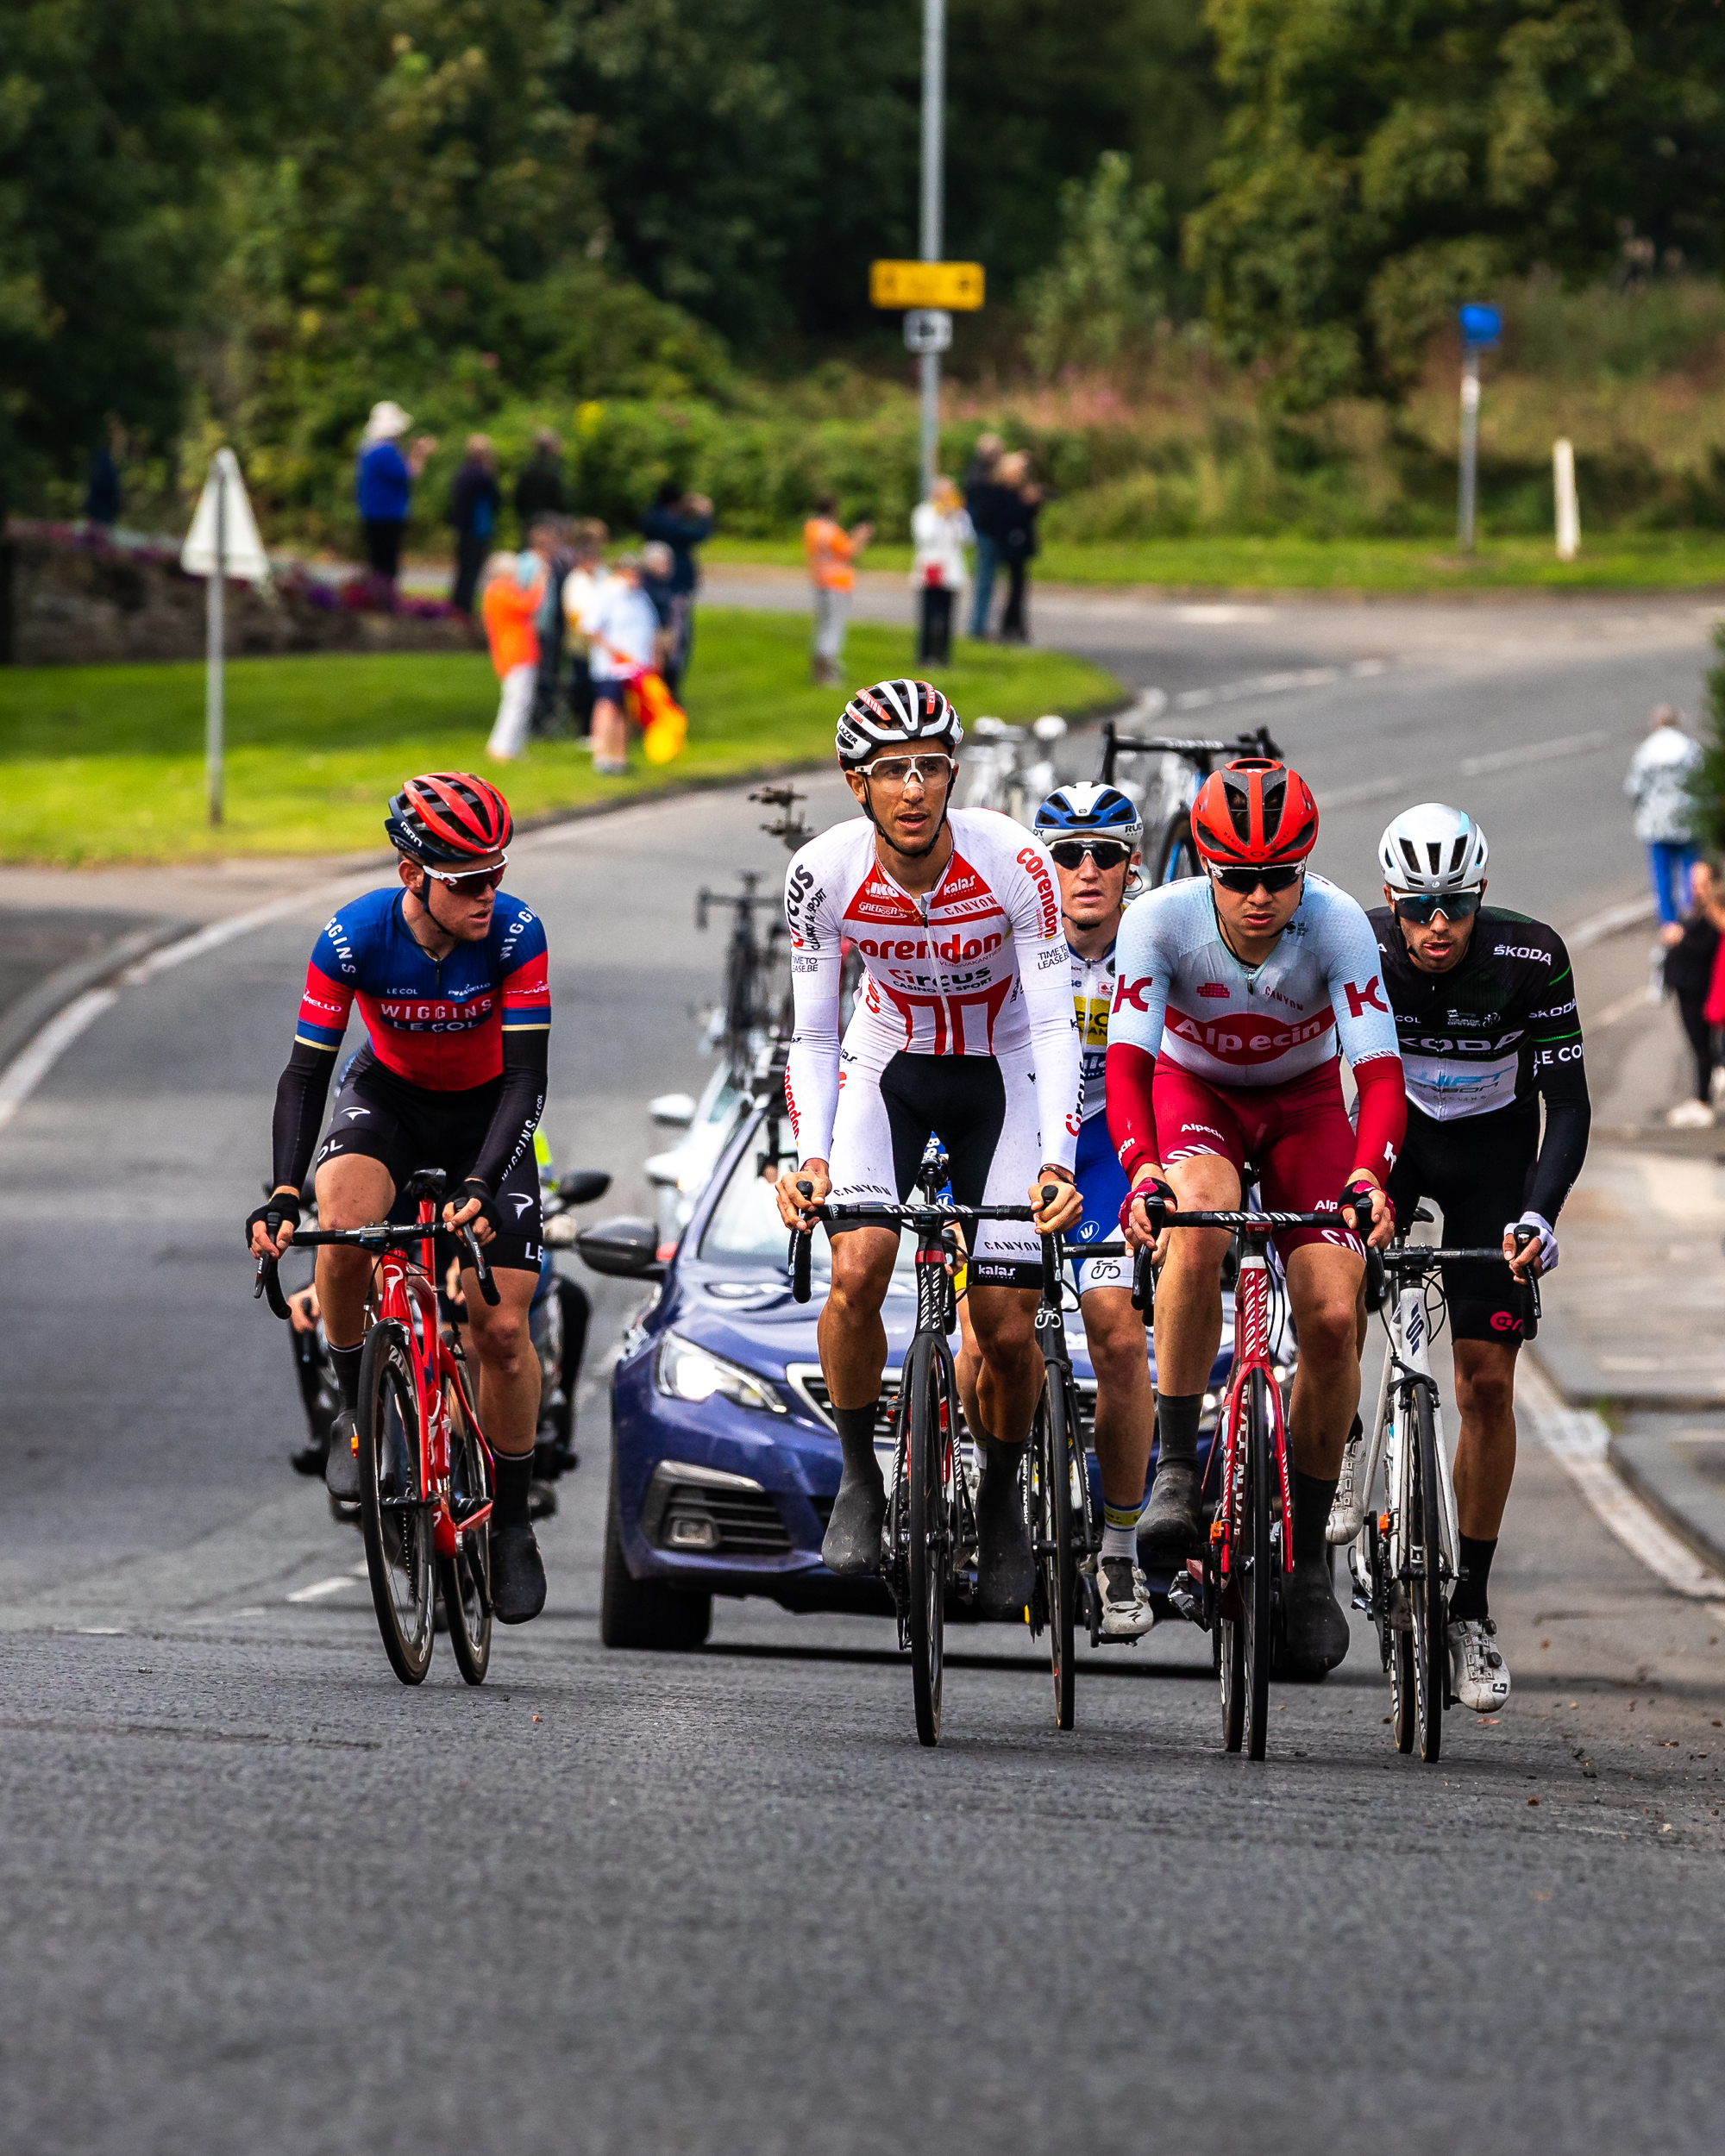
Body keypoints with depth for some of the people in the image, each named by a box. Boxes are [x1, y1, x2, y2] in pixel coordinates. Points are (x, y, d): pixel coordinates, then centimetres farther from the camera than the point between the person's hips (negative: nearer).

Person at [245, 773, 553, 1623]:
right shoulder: (354, 937, -26)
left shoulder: (515, 933, -27)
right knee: (344, 1230, -34)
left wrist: (481, 1183, -42)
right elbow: (305, 1072, -24)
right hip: (388, 1098, 0)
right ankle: (357, 1407, -8)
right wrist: (283, 1194, -37)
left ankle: (511, 1522, 11)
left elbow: (526, 1076, -27)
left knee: (502, 1328, -9)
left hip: (486, 1113, 0)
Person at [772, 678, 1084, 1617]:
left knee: (1009, 1331, -5)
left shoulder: (1012, 862, -26)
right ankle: (859, 1477, -3)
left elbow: (1054, 1026, -25)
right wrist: (809, 1157, -32)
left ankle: (1002, 1500, 23)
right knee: (856, 1268, -25)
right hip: (885, 1067, 1)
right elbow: (812, 1037, -15)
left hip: (998, 1077, -1)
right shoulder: (826, 872, -22)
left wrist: (1057, 1160, -37)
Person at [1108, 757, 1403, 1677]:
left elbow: (1380, 1071, -35)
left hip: (1304, 1100, 1)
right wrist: (1141, 1168, -53)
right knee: (1197, 1221, -36)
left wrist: (1367, 1174, -53)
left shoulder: (1337, 926, -28)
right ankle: (1175, 1475, -28)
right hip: (1194, 1091, -1)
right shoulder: (1161, 919, -29)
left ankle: (1308, 1559, 2)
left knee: (1333, 1317, -14)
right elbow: (1126, 1061, -35)